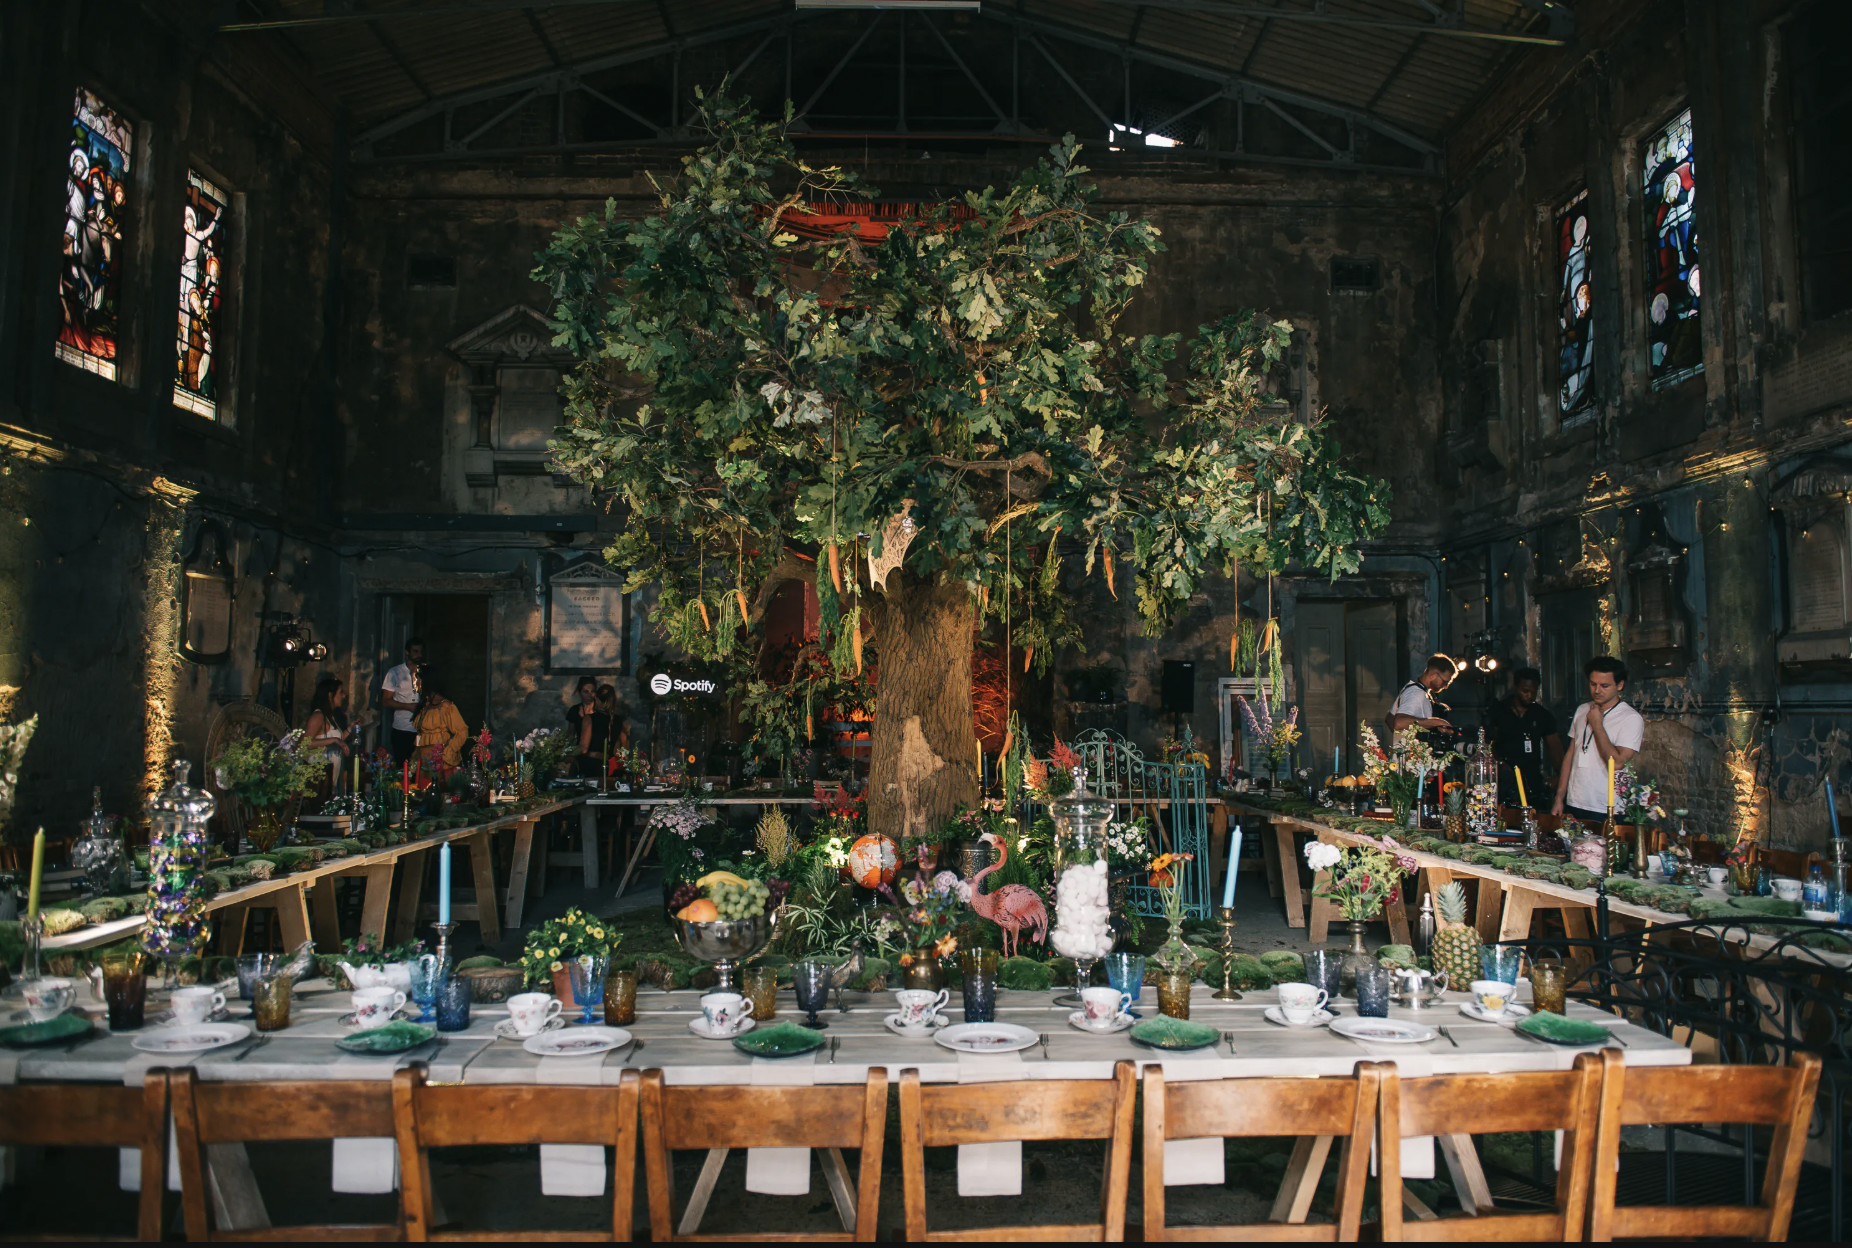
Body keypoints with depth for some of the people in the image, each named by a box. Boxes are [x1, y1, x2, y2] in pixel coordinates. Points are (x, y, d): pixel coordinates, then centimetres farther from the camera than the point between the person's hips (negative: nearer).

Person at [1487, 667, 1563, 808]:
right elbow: (1489, 742, 7)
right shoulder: (1498, 710, 5)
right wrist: (1499, 763, -10)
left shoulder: (1543, 715, 9)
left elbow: (1555, 748, 6)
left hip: (1533, 784, 1)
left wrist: (1559, 775, -10)